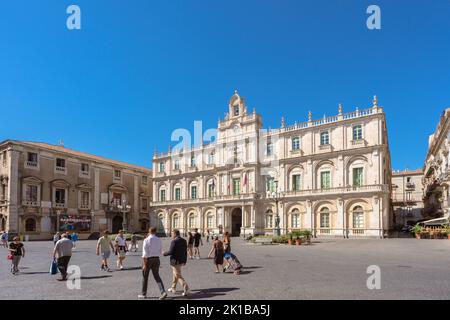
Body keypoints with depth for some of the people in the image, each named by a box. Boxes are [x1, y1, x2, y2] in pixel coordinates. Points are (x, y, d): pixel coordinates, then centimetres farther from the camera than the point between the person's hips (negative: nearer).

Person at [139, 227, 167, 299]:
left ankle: (144, 294, 24)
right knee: (157, 276, 9)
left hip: (148, 259, -4)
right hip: (156, 259, 4)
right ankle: (163, 292, -7)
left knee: (145, 277, 13)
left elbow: (144, 253, -18)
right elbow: (160, 252, 11)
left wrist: (144, 264, -18)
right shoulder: (159, 240, 3)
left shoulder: (146, 240, -12)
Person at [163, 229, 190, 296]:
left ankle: (186, 289, -10)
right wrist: (185, 260, 17)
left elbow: (171, 252, -21)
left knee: (178, 276, -3)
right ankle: (173, 288, 35)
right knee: (175, 274, 23)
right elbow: (185, 252, 9)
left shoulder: (174, 241, -19)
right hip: (181, 261, 9)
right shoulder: (184, 241, 5)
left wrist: (164, 253, -3)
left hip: (175, 261, -8)